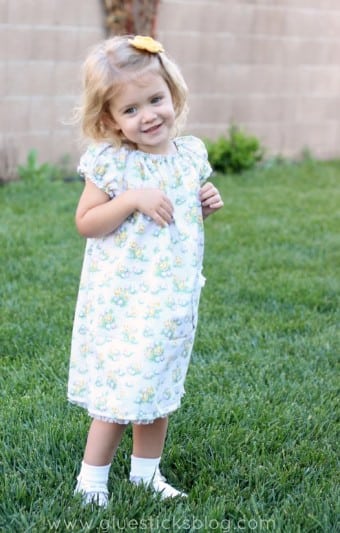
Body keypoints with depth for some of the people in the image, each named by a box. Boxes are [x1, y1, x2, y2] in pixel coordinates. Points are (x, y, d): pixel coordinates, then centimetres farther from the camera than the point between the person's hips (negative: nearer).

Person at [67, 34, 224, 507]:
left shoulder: (190, 154, 3)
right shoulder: (111, 162, -13)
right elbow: (85, 223, -13)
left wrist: (206, 205, -3)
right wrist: (133, 199, -24)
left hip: (173, 300, 5)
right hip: (122, 302, -5)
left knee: (158, 389, 17)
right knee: (118, 394, 0)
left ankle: (146, 472, 36)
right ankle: (91, 481, 19)